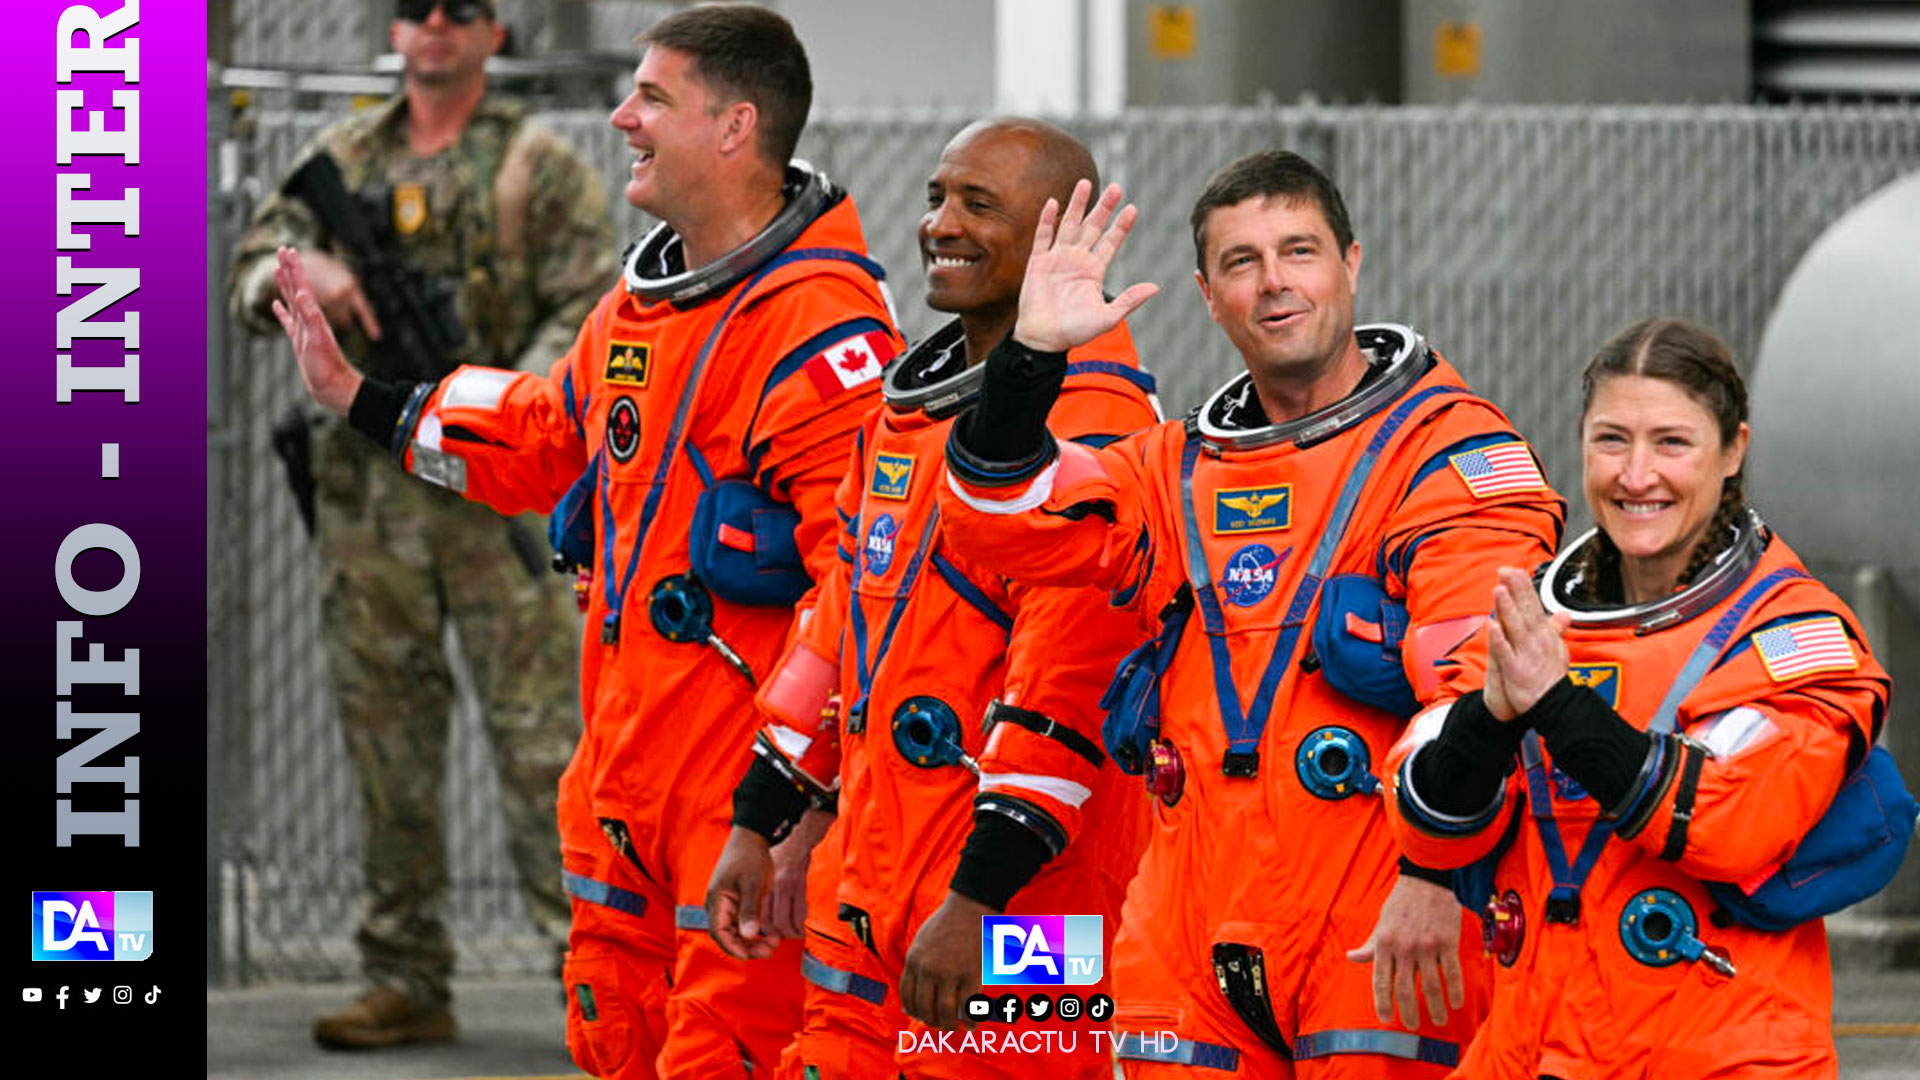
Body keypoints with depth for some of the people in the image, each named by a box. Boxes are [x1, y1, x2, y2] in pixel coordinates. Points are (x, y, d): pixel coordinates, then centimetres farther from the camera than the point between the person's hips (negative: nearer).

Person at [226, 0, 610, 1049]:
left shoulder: (539, 167, 2)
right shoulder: (340, 158, 14)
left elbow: (591, 314, -5)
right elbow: (247, 275, 13)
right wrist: (302, 270, -11)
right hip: (366, 483, 4)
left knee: (543, 729, -8)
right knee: (388, 742, 6)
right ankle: (405, 982, 11)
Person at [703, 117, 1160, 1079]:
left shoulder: (1090, 423, -14)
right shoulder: (910, 400, 17)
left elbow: (1067, 684, -21)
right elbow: (846, 615, 24)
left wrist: (980, 899, -24)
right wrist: (759, 824, 21)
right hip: (870, 882, 9)